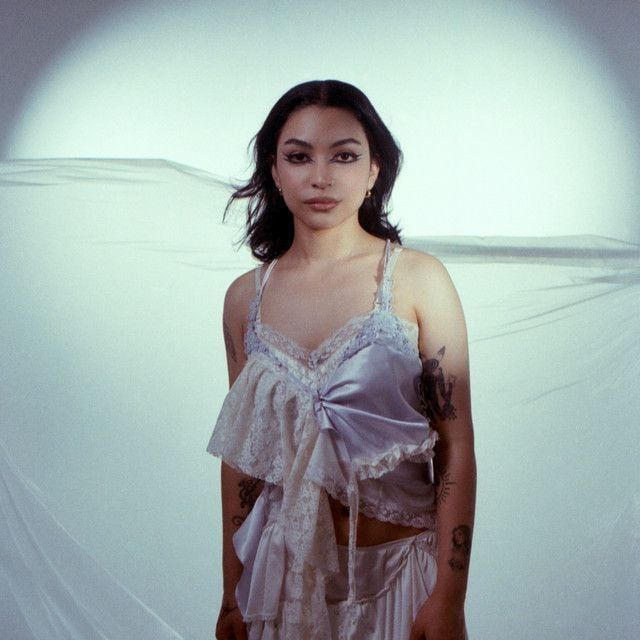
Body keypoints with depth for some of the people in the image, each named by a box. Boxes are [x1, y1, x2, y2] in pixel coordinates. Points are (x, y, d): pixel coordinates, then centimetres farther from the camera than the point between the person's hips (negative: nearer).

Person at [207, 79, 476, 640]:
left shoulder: (418, 279, -10)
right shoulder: (246, 297, 0)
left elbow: (456, 448, -9)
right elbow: (240, 455, 5)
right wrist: (233, 595, 8)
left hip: (397, 571, -2)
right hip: (285, 571, 3)